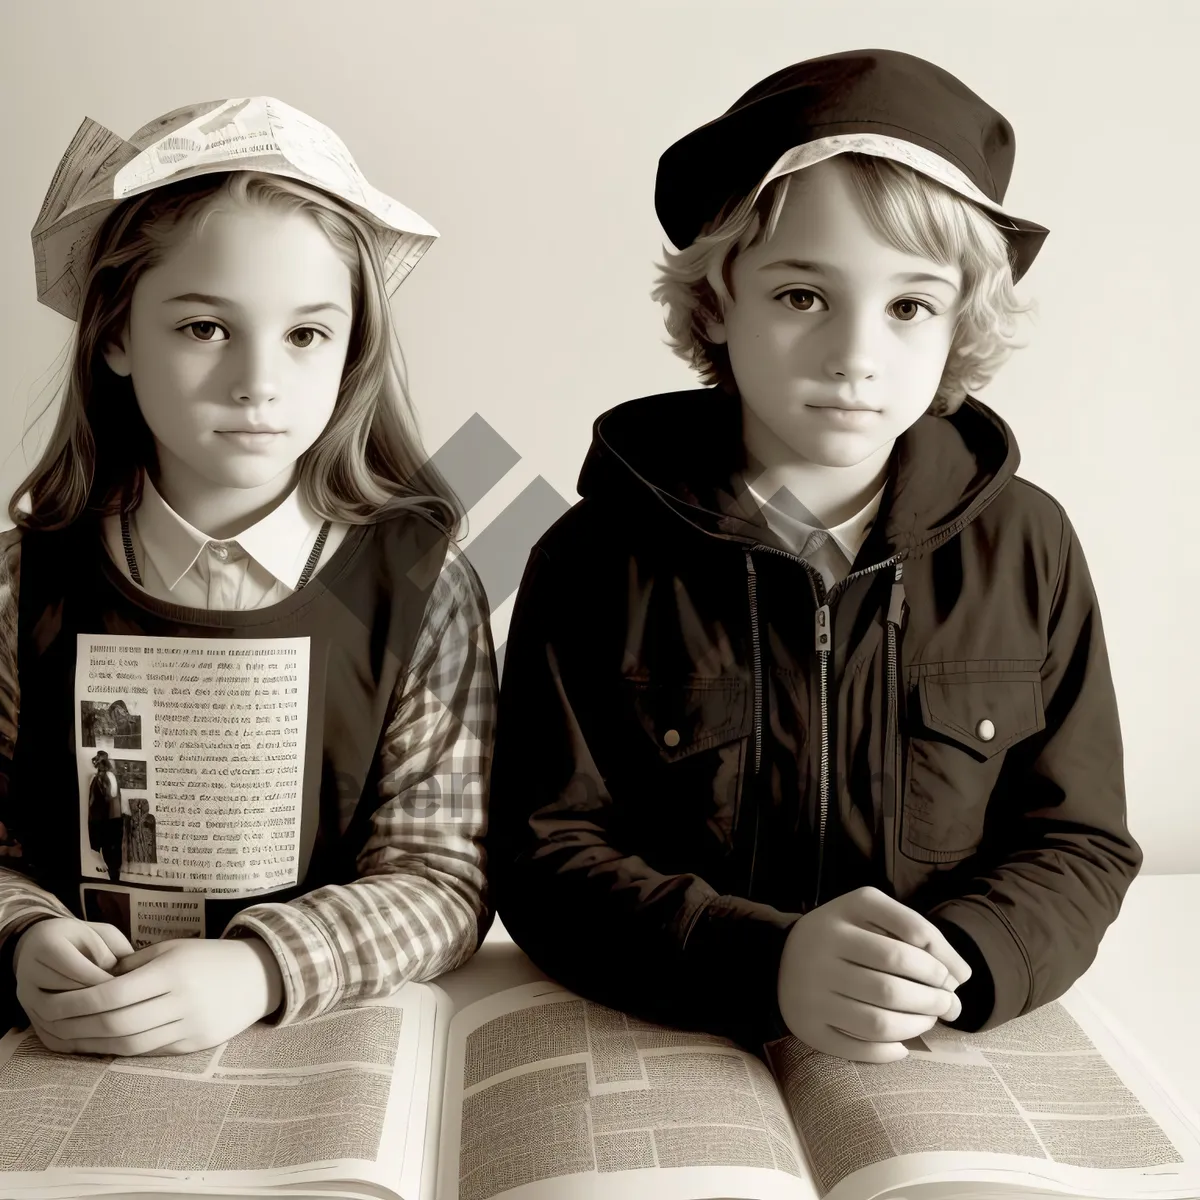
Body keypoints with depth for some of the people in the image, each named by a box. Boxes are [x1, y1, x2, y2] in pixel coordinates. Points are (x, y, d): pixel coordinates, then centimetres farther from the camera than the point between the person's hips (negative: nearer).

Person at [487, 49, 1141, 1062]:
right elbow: (545, 856, -6)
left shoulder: (1028, 548, 2)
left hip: (949, 1063, 3)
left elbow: (1077, 845, 4)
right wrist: (768, 967, -20)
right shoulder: (601, 560, -5)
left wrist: (952, 966, -15)